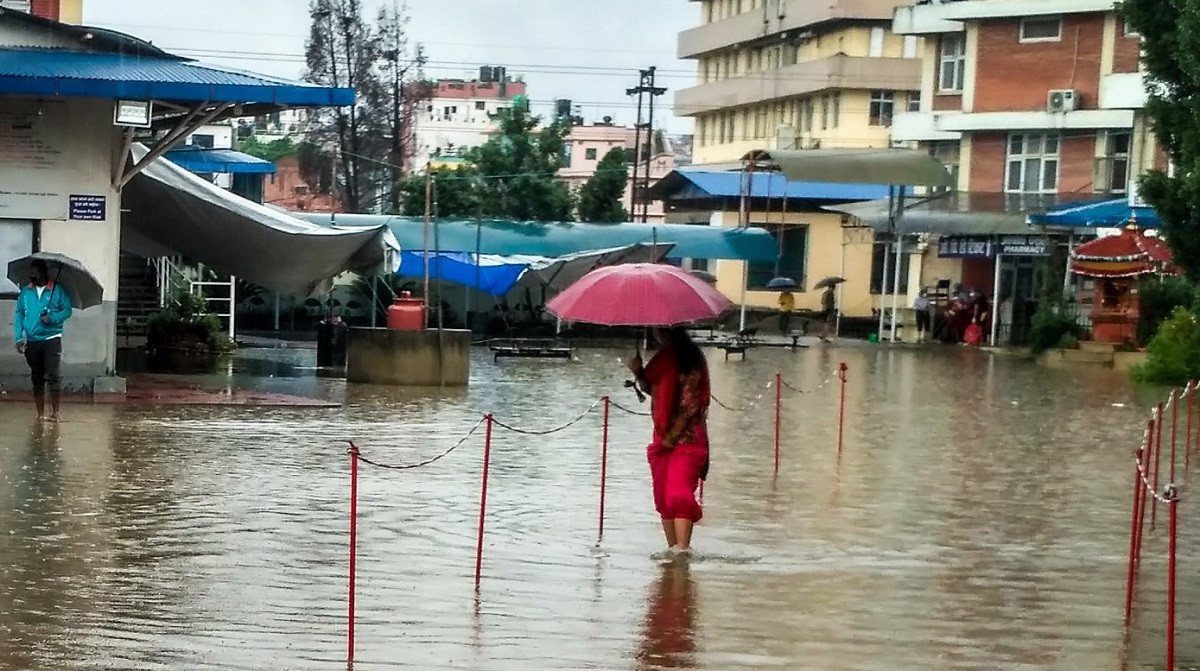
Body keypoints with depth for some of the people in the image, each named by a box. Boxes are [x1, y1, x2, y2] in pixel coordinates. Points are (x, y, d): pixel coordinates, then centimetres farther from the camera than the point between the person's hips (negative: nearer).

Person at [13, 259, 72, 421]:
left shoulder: (57, 291, -2)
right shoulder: (25, 292, 8)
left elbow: (67, 310, -1)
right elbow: (19, 314, 8)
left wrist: (52, 318, -19)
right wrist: (18, 337, -1)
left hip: (52, 339, -4)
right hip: (32, 341, 4)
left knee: (54, 376, -9)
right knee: (37, 378, 9)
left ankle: (55, 412, -2)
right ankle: (40, 413, 16)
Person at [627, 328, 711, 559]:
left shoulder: (691, 360, -8)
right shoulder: (663, 358, 12)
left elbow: (691, 403, -8)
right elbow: (651, 388, 19)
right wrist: (639, 372, 4)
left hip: (686, 436, -6)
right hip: (663, 436, 6)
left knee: (678, 492, -14)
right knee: (662, 496, 4)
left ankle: (682, 547, -18)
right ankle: (672, 547, 7)